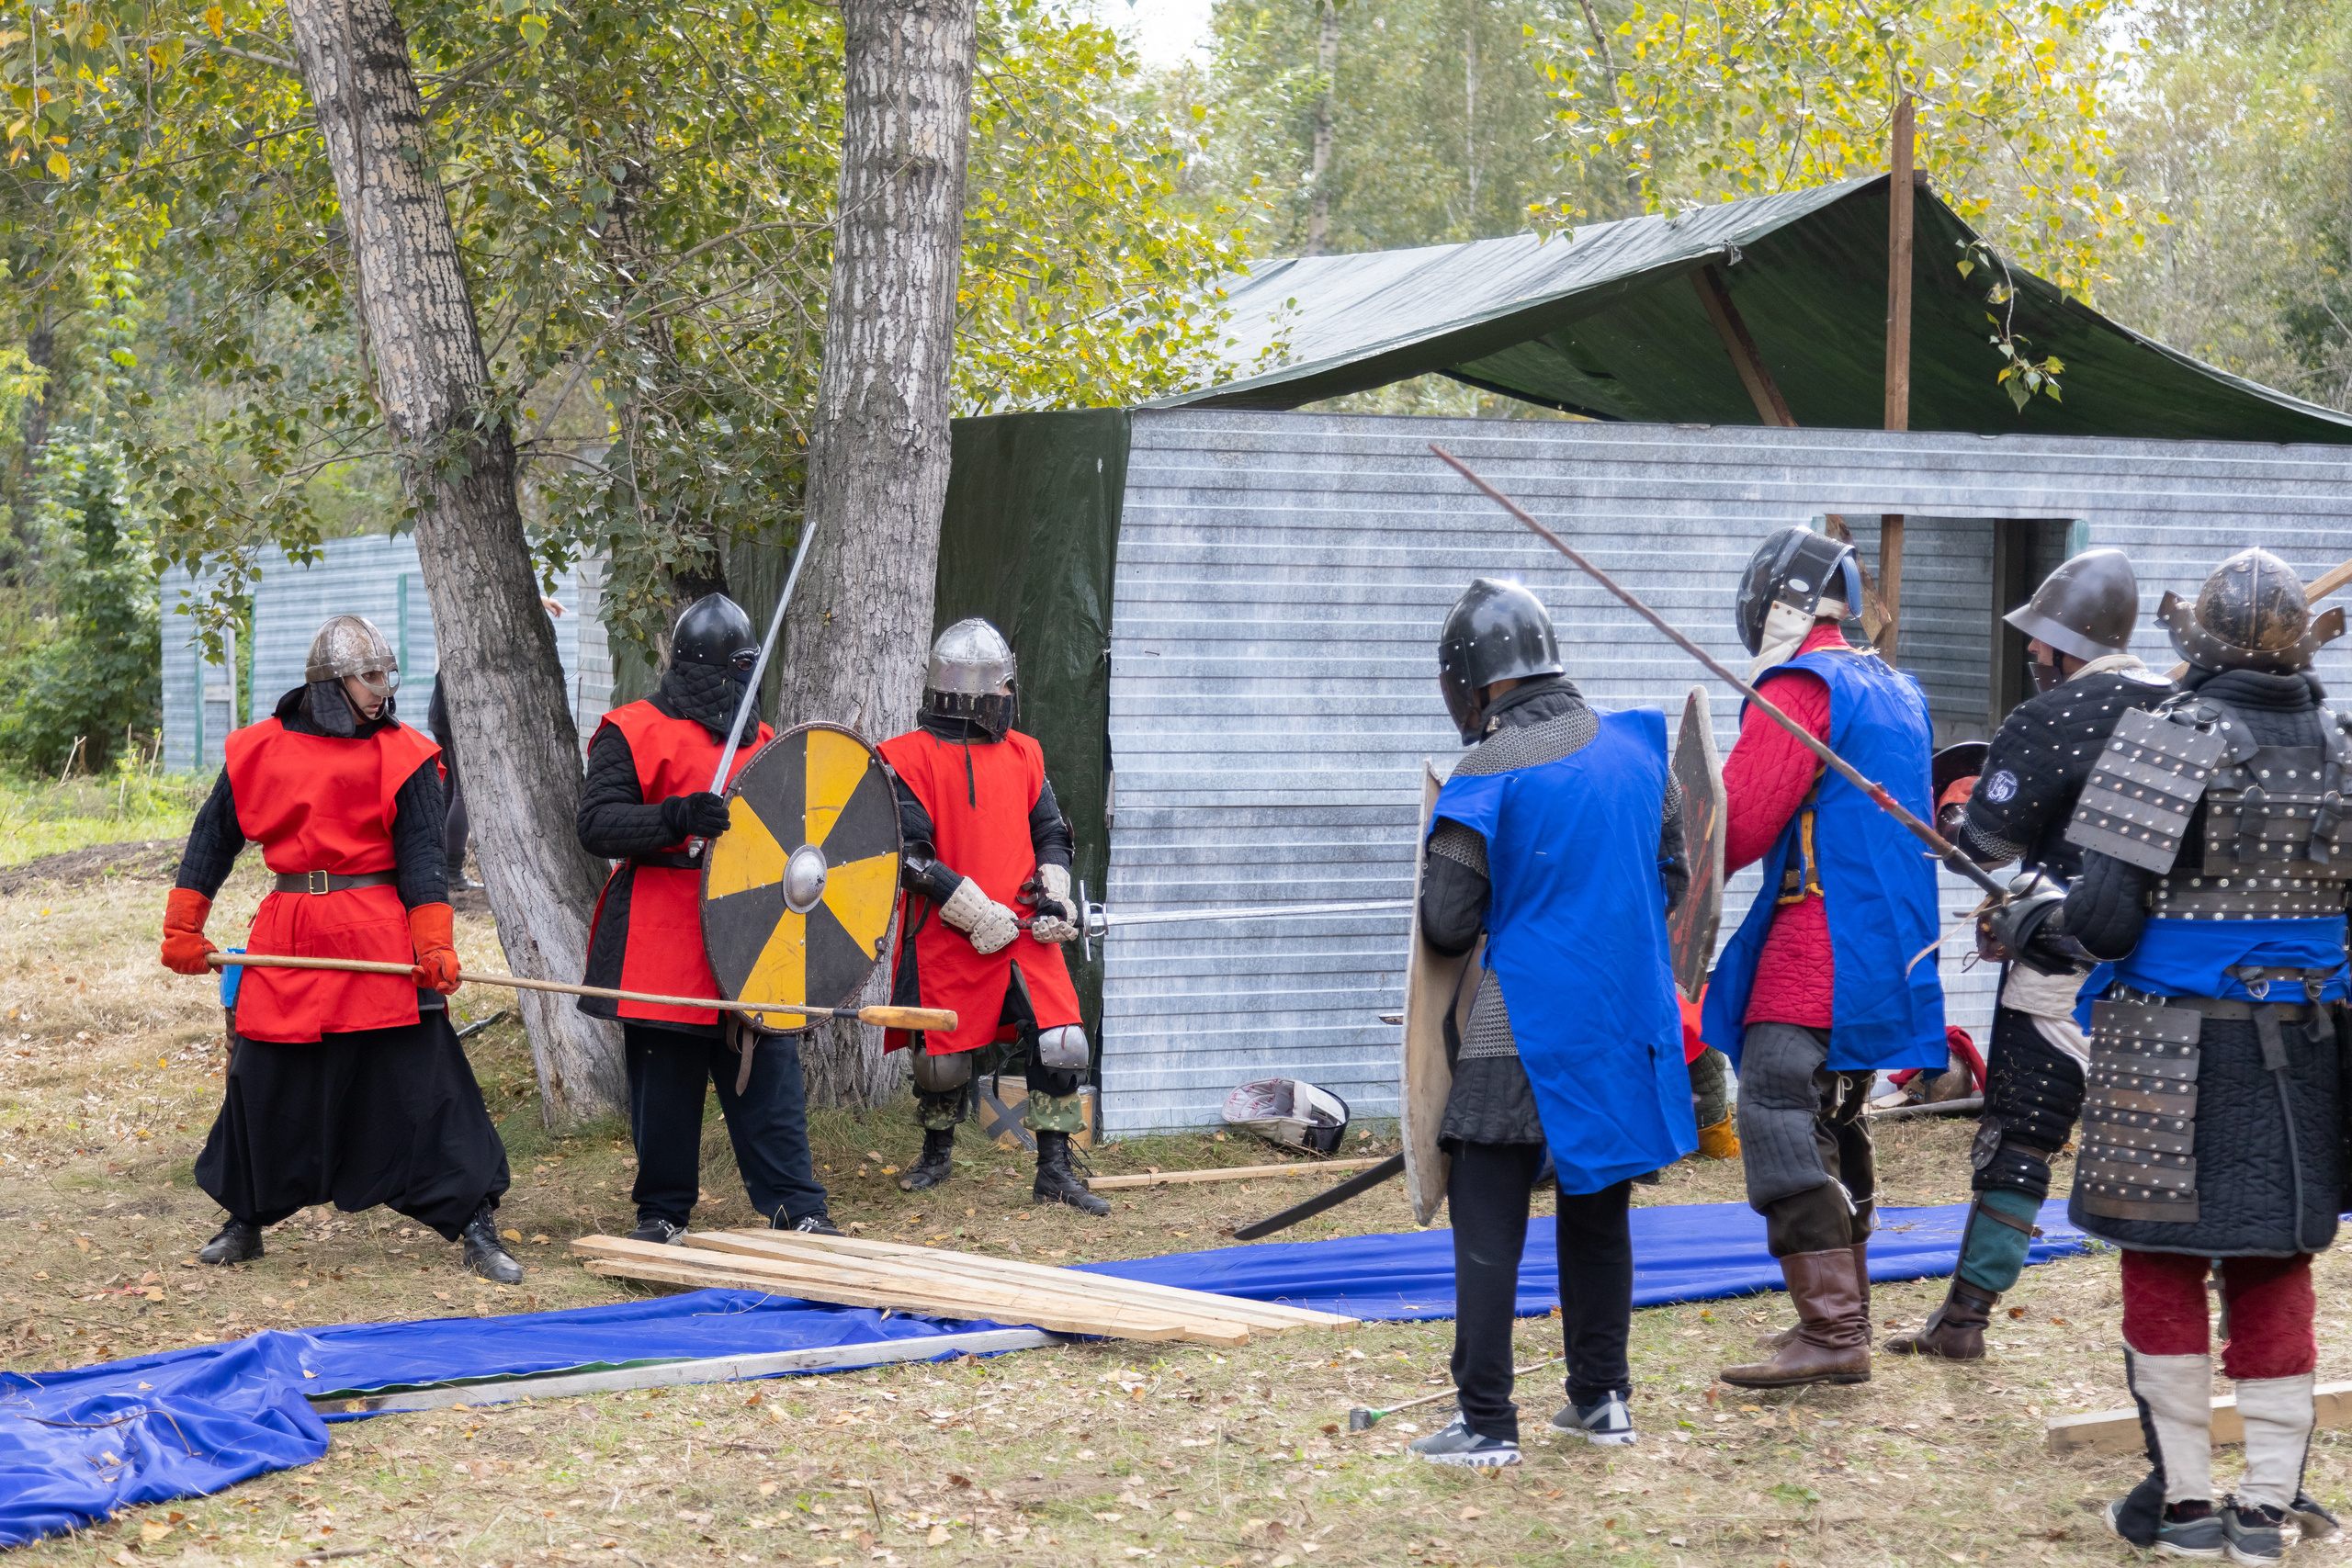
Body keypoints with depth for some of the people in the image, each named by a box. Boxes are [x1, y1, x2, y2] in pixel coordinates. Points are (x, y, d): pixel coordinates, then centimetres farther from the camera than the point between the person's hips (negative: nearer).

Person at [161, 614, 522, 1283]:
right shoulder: (258, 750, 7)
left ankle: (475, 1227, -2)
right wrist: (183, 928, 10)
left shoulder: (402, 756, 2)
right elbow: (213, 839, 14)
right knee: (263, 1079, 9)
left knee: (428, 1082, -6)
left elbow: (422, 854, -4)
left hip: (381, 936, -2)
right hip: (287, 945, 2)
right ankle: (245, 1221, 28)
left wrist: (433, 945, -15)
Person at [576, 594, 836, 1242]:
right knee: (666, 1083, 2)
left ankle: (796, 1207, 3)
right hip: (665, 941, -4)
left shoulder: (758, 739, 19)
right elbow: (596, 824, -13)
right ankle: (661, 1212, 13)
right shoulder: (632, 732, -1)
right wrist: (679, 818, -25)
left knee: (771, 1073, 1)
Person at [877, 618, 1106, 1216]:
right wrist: (979, 914, -17)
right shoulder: (909, 758, -7)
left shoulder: (1023, 754, 11)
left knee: (1061, 1044, -9)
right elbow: (909, 856, -13)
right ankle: (937, 1153, 34)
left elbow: (1050, 834, 18)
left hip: (1026, 937, 4)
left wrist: (1055, 895, -1)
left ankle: (1054, 1170, 1)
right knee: (942, 1059, 6)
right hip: (948, 942, -4)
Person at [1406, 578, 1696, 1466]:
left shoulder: (1489, 775, -13)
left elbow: (1447, 924, -13)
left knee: (1488, 1223, -2)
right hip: (1627, 1019, 6)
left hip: (1523, 1027, -6)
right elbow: (1671, 878, 15)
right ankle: (1602, 1400, 22)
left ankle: (1487, 1425, -4)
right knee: (1597, 1211, 17)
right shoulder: (1636, 750, 5)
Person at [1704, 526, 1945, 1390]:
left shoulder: (1798, 687, -11)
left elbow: (1737, 827, -17)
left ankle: (1832, 1334, -16)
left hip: (1817, 955, -10)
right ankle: (1842, 1314, 24)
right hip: (1883, 954, 10)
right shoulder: (1895, 690, 17)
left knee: (1781, 1126, -11)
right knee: (1832, 1130, 18)